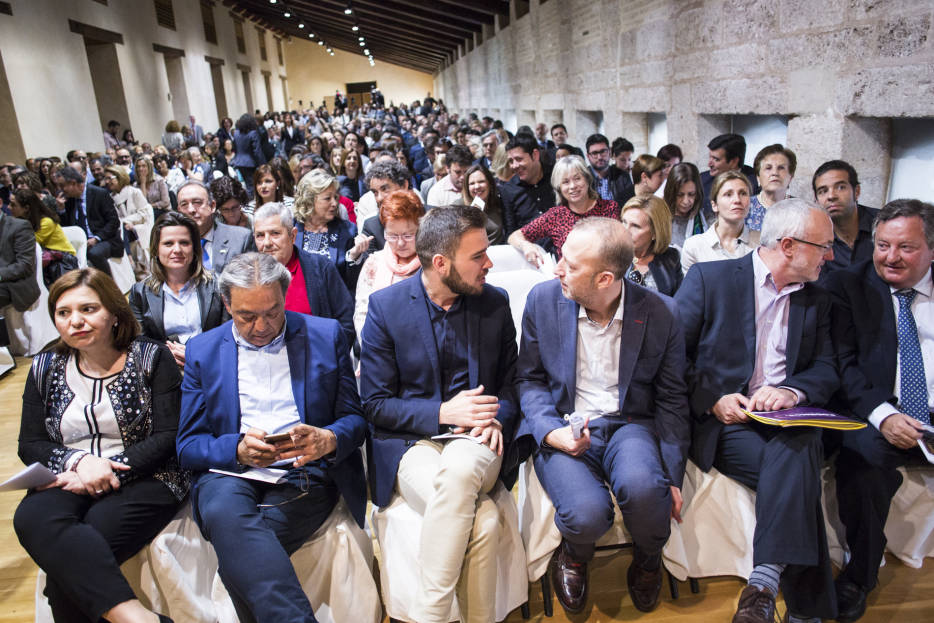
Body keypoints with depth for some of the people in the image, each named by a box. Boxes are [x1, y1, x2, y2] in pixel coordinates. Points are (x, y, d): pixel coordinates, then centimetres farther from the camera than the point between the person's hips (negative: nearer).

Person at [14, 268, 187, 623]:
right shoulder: (45, 369, 15)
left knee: (74, 554, -30)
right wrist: (78, 461, -10)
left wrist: (109, 472, -15)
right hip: (68, 481, 4)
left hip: (141, 479, -3)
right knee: (32, 518, -32)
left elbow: (168, 437, -4)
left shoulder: (152, 358, 2)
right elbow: (29, 445, 11)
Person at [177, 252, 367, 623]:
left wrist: (328, 440, -16)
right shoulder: (202, 350, 10)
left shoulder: (325, 335, 7)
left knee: (238, 550, -30)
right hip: (230, 472, 2)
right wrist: (238, 449, -14)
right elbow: (187, 446, 7)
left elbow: (354, 420, 8)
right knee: (225, 512, -34)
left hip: (305, 473, -1)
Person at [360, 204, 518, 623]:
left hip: (473, 441, 2)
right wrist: (442, 412, -16)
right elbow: (374, 403, -3)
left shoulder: (495, 303, 5)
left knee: (458, 470, -35)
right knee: (482, 519, -31)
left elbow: (509, 381, 14)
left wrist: (497, 419, -8)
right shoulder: (386, 306, -3)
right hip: (410, 443, -2)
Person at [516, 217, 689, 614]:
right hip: (562, 428, 0)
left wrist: (672, 478, -3)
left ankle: (648, 558, 6)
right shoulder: (543, 300, -4)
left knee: (641, 485, -33)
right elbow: (529, 378, 4)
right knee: (588, 512, -30)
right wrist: (551, 431, -14)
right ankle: (574, 554, 12)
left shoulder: (660, 314, -5)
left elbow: (671, 401, 3)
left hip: (628, 424, 1)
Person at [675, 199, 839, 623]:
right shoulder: (708, 279, 1)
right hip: (721, 422, -3)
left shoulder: (816, 301, 18)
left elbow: (827, 368, 11)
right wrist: (713, 398, -16)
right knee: (796, 477, -29)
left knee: (799, 449, -32)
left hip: (786, 423, 4)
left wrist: (791, 390, -13)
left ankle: (764, 585, -31)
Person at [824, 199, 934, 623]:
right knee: (862, 457, -31)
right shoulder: (846, 286, 7)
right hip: (876, 419, -3)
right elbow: (842, 363, -2)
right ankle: (859, 575, -6)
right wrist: (882, 414, -18)